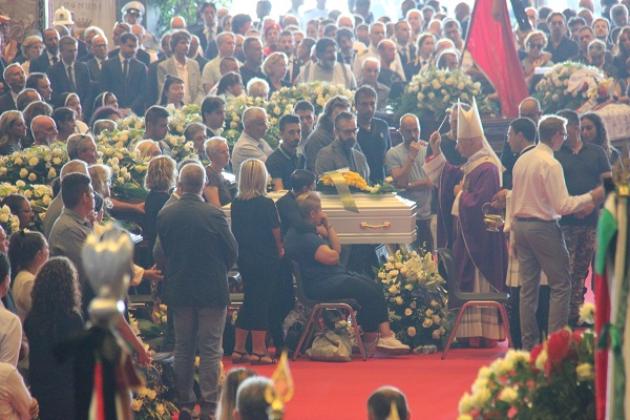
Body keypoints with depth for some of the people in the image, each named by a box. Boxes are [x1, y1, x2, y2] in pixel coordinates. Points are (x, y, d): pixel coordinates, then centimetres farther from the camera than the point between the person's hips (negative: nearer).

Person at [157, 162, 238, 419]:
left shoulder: (165, 215, -6)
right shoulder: (213, 215, -16)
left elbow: (164, 249, 5)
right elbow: (232, 252, -6)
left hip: (179, 289, 4)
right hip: (212, 289, -4)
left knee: (183, 348, 13)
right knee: (210, 350, 2)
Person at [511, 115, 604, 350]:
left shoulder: (522, 160, 9)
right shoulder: (550, 164, -16)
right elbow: (562, 205, -18)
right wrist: (592, 197, -9)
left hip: (520, 225, 8)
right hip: (543, 227, -8)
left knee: (528, 287, 11)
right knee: (561, 285, 0)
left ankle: (528, 343, 13)